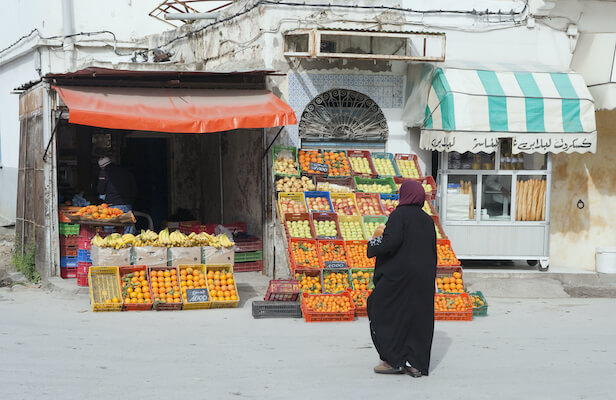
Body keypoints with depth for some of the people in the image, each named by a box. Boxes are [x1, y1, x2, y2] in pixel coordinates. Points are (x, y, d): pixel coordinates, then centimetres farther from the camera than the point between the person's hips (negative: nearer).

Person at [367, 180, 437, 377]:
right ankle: (416, 363, 6)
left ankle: (394, 360, 3)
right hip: (424, 277, 6)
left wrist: (376, 240, -7)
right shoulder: (427, 220, 10)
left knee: (384, 312, 6)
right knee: (418, 317, 9)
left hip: (400, 273, -6)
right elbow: (432, 251, 11)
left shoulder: (399, 215, -10)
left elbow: (392, 241, -23)